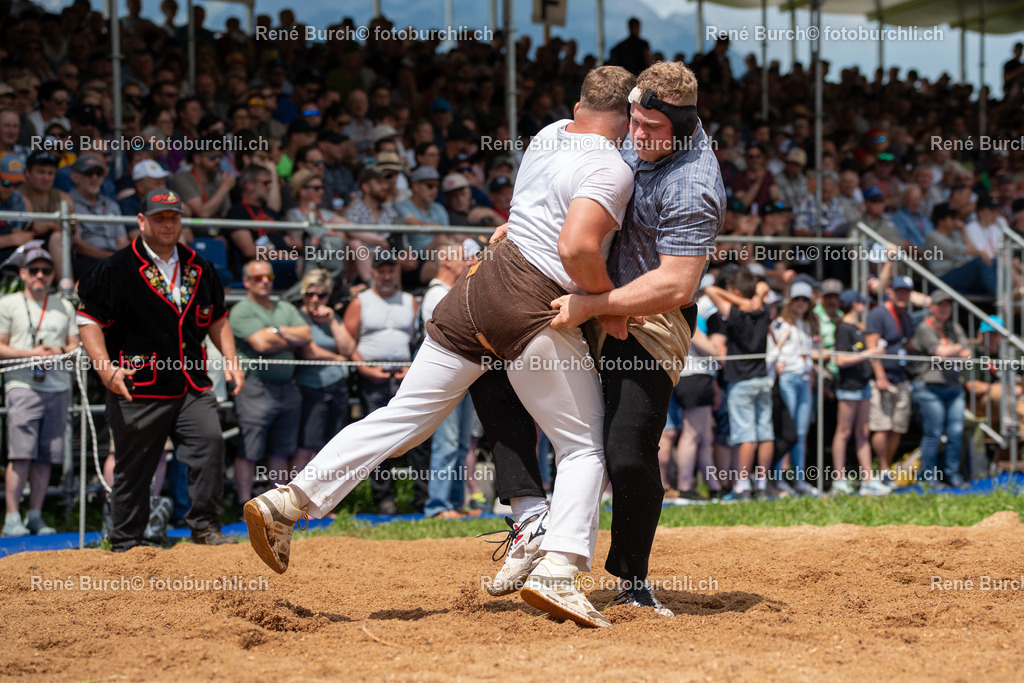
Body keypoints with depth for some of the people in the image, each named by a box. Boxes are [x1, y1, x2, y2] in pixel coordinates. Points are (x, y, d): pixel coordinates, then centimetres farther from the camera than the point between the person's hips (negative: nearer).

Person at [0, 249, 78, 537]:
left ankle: (35, 516, 7)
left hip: (58, 387, 4)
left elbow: (76, 345, 17)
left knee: (46, 456, 2)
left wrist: (60, 351, -5)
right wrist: (31, 353, -13)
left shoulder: (64, 306, 18)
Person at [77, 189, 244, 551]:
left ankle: (204, 526, -2)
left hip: (192, 385, 4)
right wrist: (106, 368, -19)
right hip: (138, 388, -4)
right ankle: (126, 544, 14)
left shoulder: (199, 268, 13)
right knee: (133, 466, 2)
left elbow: (217, 319, 25)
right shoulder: (116, 268, -4)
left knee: (209, 442, -14)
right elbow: (88, 320, -7)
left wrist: (230, 359, 12)